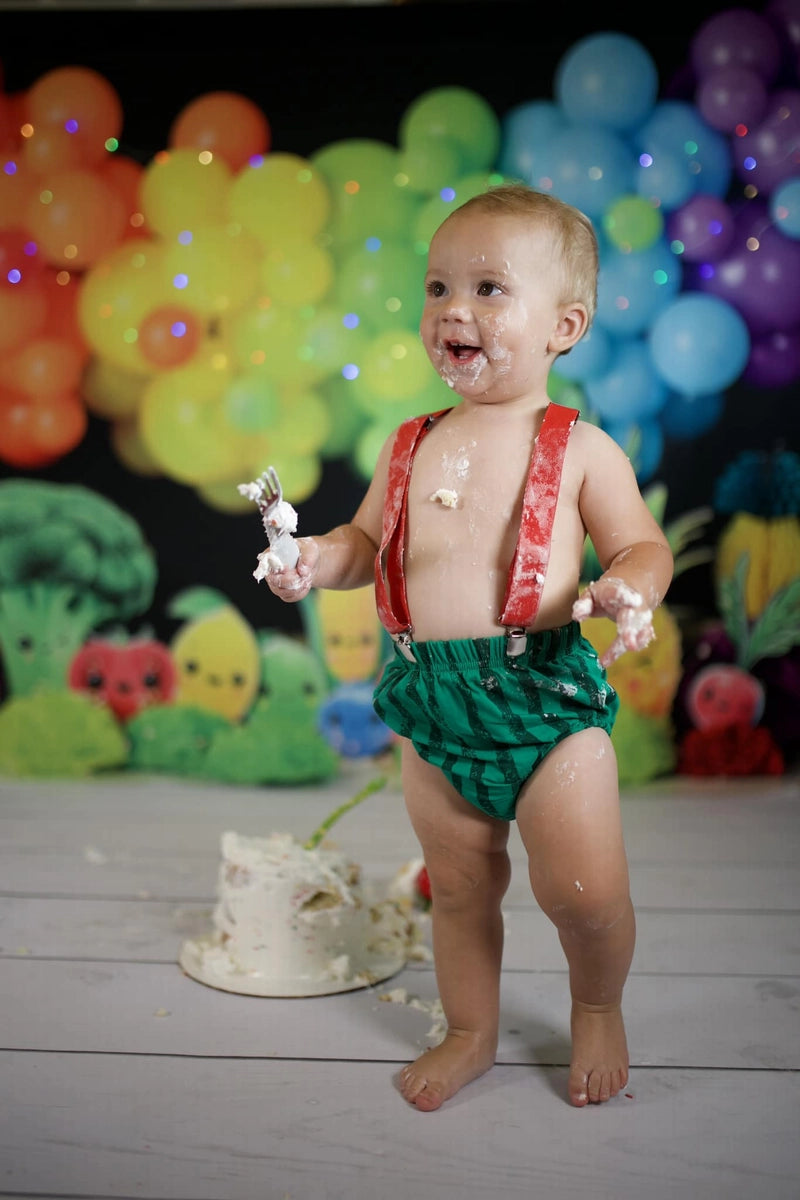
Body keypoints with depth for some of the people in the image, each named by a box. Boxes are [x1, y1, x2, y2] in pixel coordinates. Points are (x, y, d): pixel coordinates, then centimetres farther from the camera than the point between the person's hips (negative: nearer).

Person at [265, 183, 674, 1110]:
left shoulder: (579, 448, -4)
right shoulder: (410, 448, 7)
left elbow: (642, 545, -2)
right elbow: (369, 538, 17)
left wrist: (628, 587, -23)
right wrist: (318, 559, -3)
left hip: (546, 693, -3)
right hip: (432, 703, 4)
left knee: (584, 894, -2)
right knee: (458, 888, 17)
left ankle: (598, 1008, 30)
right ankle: (471, 1033, 39)